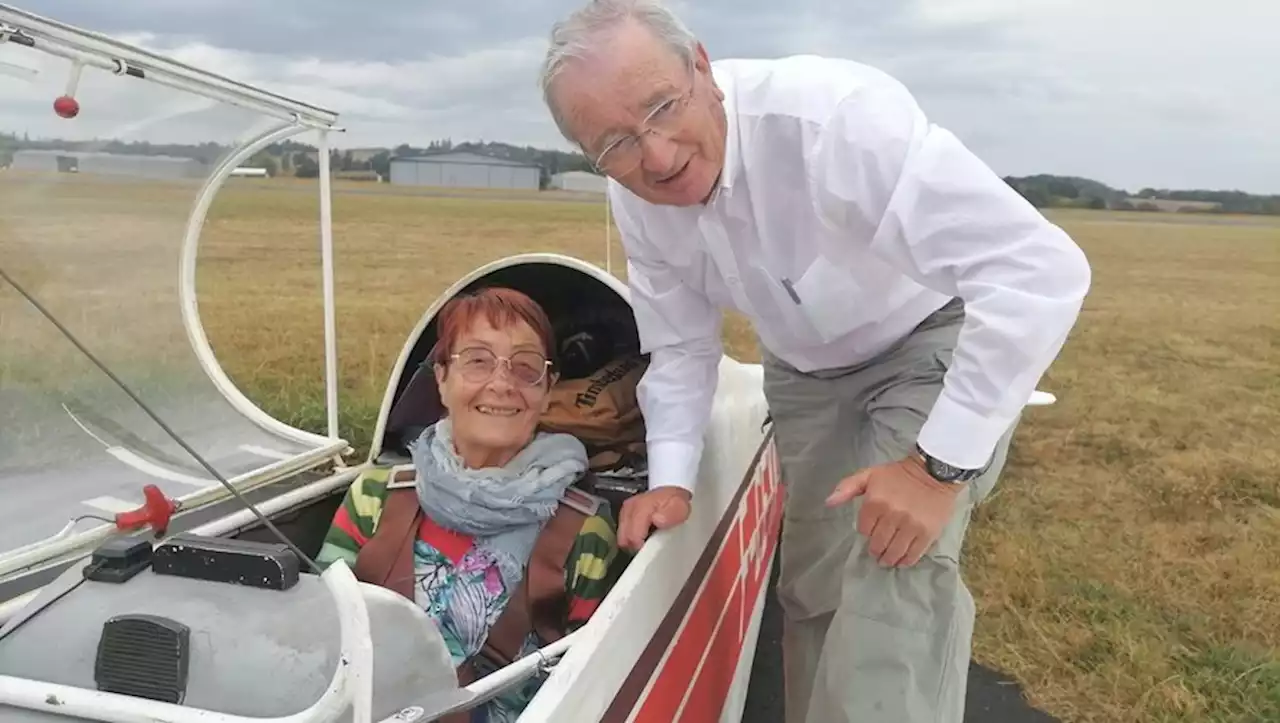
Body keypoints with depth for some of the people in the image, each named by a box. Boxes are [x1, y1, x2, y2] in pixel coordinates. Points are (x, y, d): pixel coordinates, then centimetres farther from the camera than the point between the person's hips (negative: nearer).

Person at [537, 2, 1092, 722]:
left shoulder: (832, 114, -36)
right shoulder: (637, 201, -16)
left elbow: (1041, 270, -39)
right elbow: (681, 346, -1)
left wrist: (940, 464, -38)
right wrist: (672, 479, -13)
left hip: (935, 342, -5)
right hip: (806, 371, 6)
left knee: (899, 573, -24)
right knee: (811, 581, 14)